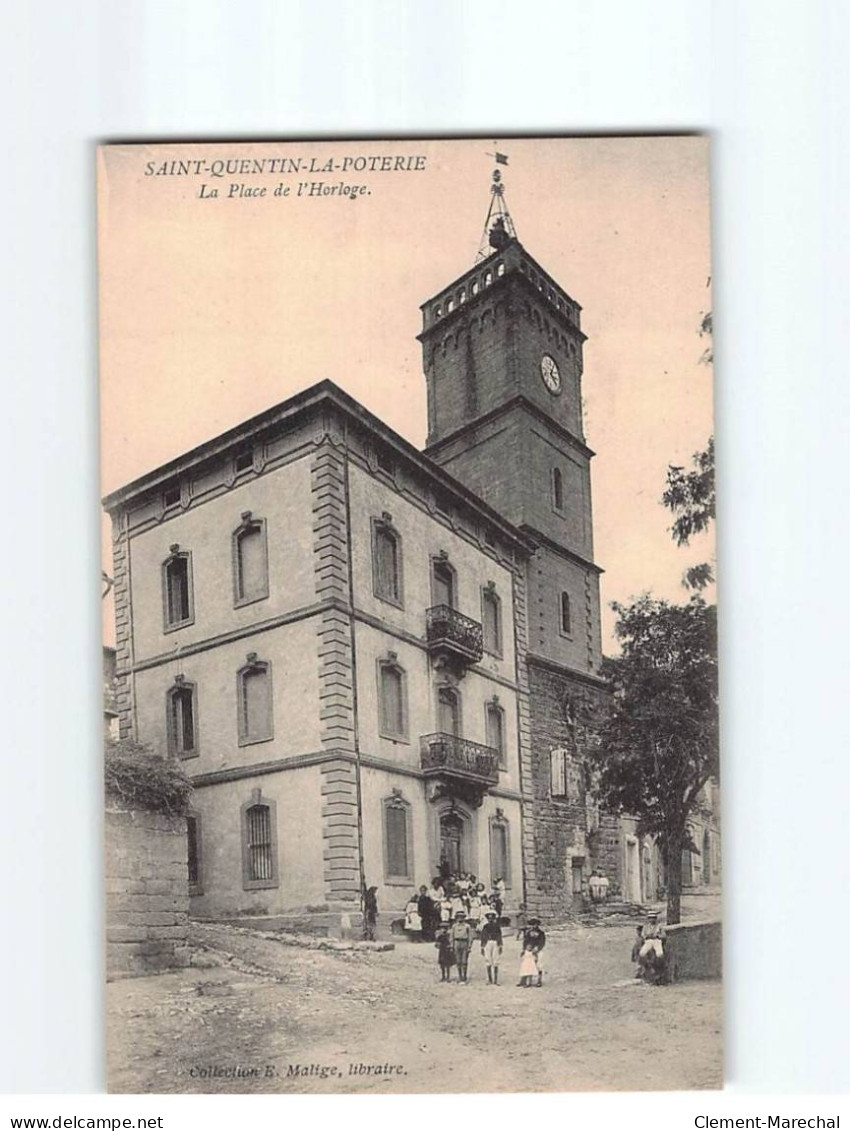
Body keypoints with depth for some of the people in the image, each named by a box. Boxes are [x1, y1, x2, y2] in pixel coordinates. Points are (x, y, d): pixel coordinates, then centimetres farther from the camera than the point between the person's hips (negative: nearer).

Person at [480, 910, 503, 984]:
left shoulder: (497, 926, 8)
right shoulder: (485, 926, 9)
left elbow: (499, 937, 5)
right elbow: (482, 938, 10)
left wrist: (500, 947, -2)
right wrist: (482, 948, 6)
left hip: (495, 944, 0)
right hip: (487, 944, 1)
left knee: (495, 963, -2)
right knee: (488, 962, -2)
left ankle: (496, 980, 0)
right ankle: (490, 980, 2)